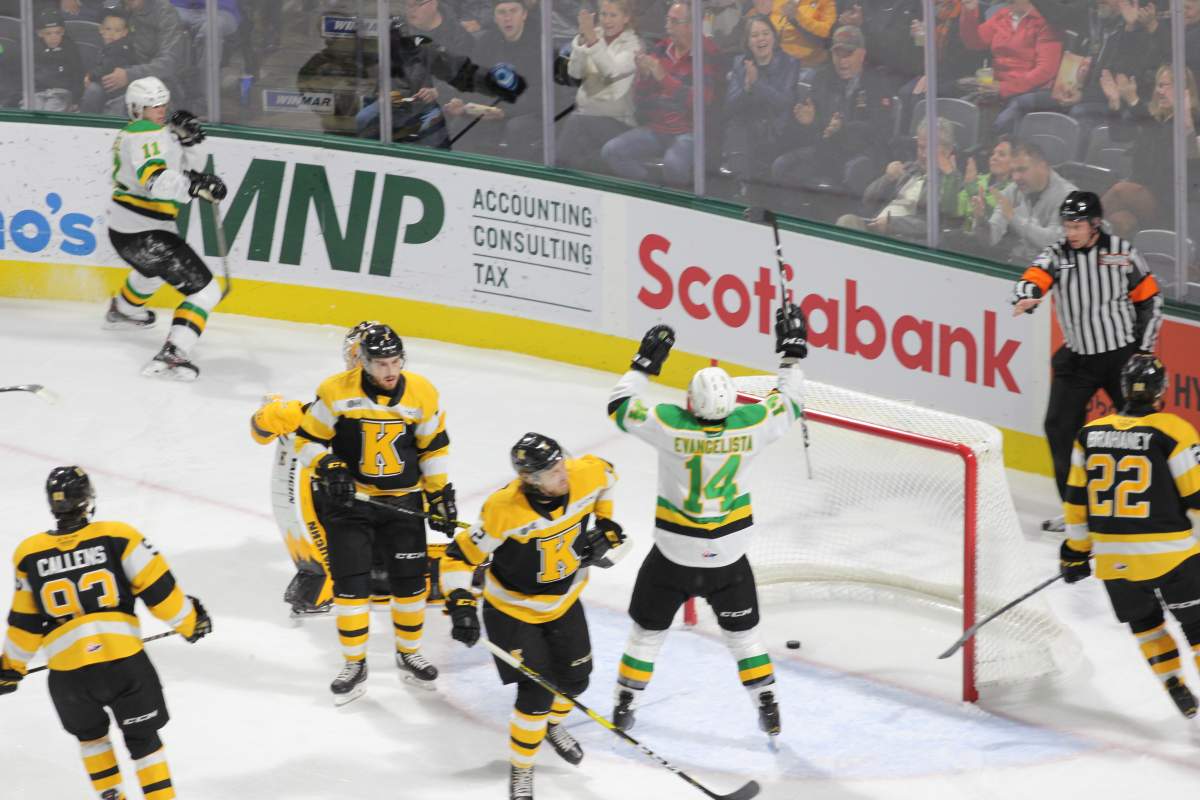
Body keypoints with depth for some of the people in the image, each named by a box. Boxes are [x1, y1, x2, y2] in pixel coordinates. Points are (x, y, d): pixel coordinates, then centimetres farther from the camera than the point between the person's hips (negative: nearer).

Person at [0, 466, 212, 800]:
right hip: (125, 661, -1)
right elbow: (158, 588, -1)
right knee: (142, 738, 15)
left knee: (90, 734, 29)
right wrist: (189, 621, 15)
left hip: (67, 673, 1)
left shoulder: (30, 555, 4)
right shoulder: (118, 537, -2)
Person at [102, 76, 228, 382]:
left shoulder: (159, 132, 13)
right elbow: (156, 180, -37)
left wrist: (188, 141, -2)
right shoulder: (145, 136, -20)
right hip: (143, 234, -11)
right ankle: (173, 354, -27)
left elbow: (186, 169, 16)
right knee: (204, 291, -14)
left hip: (124, 230, 11)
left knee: (154, 265, 45)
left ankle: (123, 310, 68)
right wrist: (199, 186, -44)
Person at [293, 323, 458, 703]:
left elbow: (434, 447, 5)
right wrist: (329, 469, -22)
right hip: (349, 500, -2)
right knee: (351, 582, -3)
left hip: (402, 500, 2)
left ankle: (409, 654, 26)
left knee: (410, 580, 6)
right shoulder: (336, 392, -15)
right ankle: (355, 666, 9)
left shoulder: (422, 394, -7)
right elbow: (308, 439, -6)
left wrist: (440, 495, 5)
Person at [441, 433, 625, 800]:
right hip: (513, 608, -5)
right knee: (536, 692, -12)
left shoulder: (587, 474, -23)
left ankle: (552, 725, 53)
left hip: (564, 600, 5)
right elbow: (461, 556, -25)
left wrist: (606, 525, 2)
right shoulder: (504, 509, -36)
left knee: (574, 679, 18)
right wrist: (461, 604, -33)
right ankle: (520, 769, 12)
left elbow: (607, 479, 4)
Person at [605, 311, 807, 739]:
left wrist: (645, 361, 3)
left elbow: (619, 405, -6)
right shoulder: (750, 425, -18)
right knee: (743, 631, 19)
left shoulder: (670, 425, -23)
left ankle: (625, 706, 23)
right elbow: (790, 403, 2)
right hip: (728, 557, 1)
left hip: (673, 555, -1)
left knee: (648, 628, 17)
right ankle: (767, 708, 21)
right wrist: (792, 351, 10)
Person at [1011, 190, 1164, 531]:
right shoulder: (1057, 254, -2)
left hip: (1122, 353, -3)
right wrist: (1026, 296, -44)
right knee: (1060, 426, -4)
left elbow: (1149, 299, 2)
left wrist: (1144, 348, -3)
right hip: (1077, 358, 3)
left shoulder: (1121, 252, -6)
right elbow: (1036, 277, -20)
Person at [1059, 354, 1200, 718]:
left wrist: (1076, 552, 21)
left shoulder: (1090, 434, 4)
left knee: (1144, 621, 25)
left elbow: (1076, 501, 11)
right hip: (1169, 554, -4)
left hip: (1114, 560, 4)